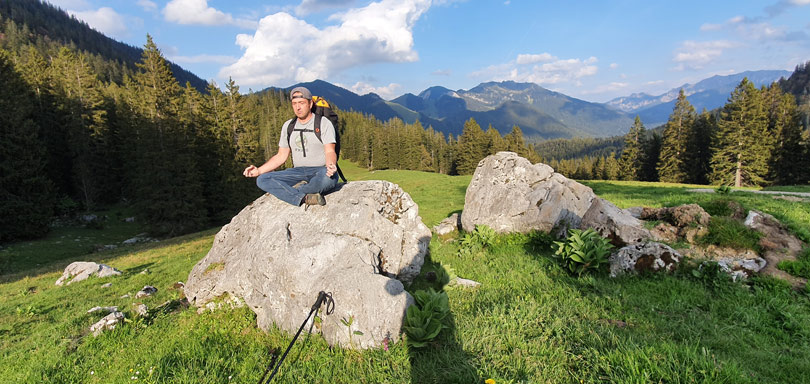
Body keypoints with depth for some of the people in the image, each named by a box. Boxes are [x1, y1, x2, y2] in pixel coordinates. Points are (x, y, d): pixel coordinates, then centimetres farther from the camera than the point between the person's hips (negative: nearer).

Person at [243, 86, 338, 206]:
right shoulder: (288, 126, 15)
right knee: (262, 180, -16)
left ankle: (295, 192, -18)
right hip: (298, 172, 5)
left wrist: (330, 165, -36)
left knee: (327, 177, -41)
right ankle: (305, 198, -33)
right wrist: (258, 170, 5)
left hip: (321, 170, -4)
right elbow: (281, 156, 17)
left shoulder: (324, 123, -1)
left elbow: (330, 151, -12)